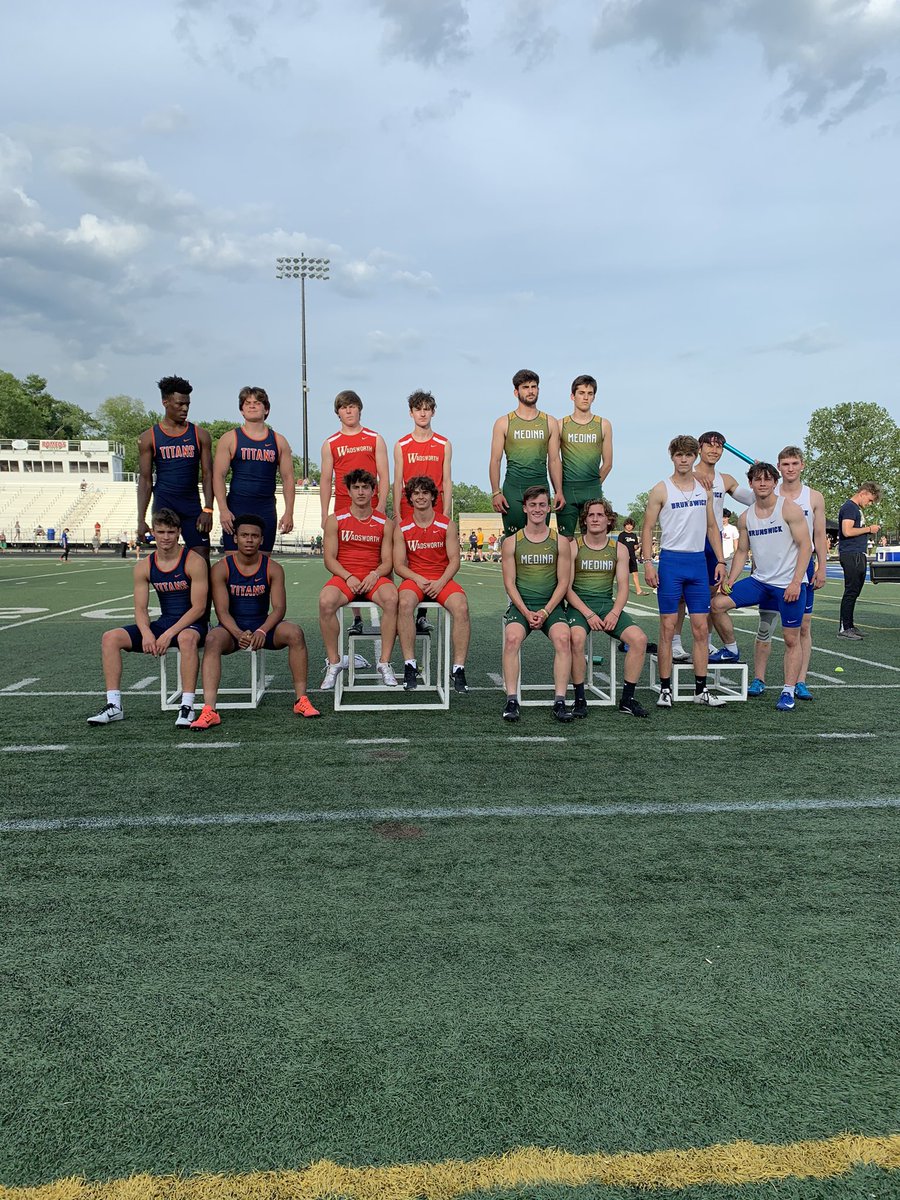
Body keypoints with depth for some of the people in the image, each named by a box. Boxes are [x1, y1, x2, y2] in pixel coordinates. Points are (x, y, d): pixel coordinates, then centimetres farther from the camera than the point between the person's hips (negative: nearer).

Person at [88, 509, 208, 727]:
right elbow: (140, 609, 3)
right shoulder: (144, 567, 4)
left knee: (187, 638, -41)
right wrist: (146, 633, -19)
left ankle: (187, 707, -35)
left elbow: (198, 607, -16)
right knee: (110, 637, -9)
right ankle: (113, 705, -9)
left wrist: (169, 634, -23)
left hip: (191, 624, -6)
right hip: (163, 622, 6)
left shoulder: (194, 562, -12)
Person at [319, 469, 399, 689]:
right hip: (344, 577, 0)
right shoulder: (335, 520, 8)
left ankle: (384, 663, -23)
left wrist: (375, 575, -15)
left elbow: (387, 561, 7)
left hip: (374, 577, 0)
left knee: (391, 598, -34)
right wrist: (348, 577, -14)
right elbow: (329, 559, 3)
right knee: (326, 601, -34)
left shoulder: (385, 523, 10)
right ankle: (333, 663, -17)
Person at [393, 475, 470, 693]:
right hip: (414, 579, 0)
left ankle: (458, 669, -23)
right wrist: (418, 579, -15)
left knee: (461, 607, -30)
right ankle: (410, 665, -28)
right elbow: (399, 565, 3)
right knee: (405, 603, -34)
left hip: (442, 579, 0)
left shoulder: (447, 525, 4)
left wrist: (441, 582, -15)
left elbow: (454, 560, 1)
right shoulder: (402, 528, 6)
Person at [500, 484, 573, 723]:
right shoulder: (511, 542, 6)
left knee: (563, 638, -29)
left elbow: (563, 582, 4)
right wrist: (527, 613, -11)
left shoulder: (560, 542, 7)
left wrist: (545, 611, -9)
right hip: (521, 604, 0)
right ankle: (512, 700, -25)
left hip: (551, 605, 0)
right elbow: (509, 583, 2)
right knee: (512, 638, -30)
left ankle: (559, 701, -23)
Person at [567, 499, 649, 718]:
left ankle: (627, 699, -5)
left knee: (639, 638, -19)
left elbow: (623, 587, 6)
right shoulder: (574, 547, 0)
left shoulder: (619, 549, 10)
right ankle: (579, 699, -18)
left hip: (607, 604, 3)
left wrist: (614, 613, -12)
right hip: (579, 605, -3)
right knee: (577, 638, -35)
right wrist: (588, 614, -16)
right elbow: (567, 588, -4)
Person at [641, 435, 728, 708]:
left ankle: (701, 689, 12)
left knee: (701, 627, 5)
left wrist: (720, 560, 9)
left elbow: (711, 527, 18)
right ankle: (665, 689, 4)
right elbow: (647, 529, -3)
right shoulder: (661, 489, -1)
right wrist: (647, 562, -14)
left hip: (699, 562, 4)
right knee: (668, 627, -3)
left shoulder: (703, 488, 13)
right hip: (671, 561, -4)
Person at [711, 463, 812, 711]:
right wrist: (730, 581, 0)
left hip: (789, 584, -5)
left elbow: (805, 546, -10)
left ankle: (788, 692, 11)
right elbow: (742, 551, 14)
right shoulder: (746, 517, 6)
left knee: (791, 639, 1)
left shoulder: (789, 508, -8)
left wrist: (796, 582, -18)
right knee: (718, 603, -9)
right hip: (759, 581, 5)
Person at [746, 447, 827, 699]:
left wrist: (821, 569, -1)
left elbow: (819, 537, 6)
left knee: (803, 626, 2)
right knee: (765, 624, 0)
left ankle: (800, 682, 8)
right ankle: (758, 680, 8)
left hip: (803, 565, 1)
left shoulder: (814, 497, 5)